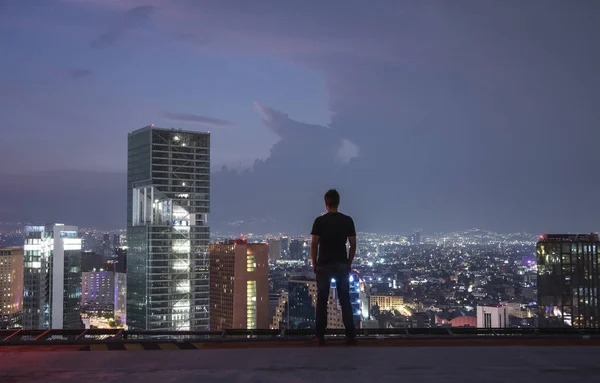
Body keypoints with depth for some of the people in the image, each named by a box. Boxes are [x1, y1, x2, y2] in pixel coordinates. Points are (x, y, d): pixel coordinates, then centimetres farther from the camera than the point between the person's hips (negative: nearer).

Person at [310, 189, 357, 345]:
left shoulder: (320, 221, -6)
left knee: (322, 302, 4)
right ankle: (351, 335, 5)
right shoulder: (348, 220, 1)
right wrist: (349, 263, 12)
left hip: (324, 265, -2)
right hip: (342, 265, 2)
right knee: (345, 301, 5)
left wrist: (314, 264, 4)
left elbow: (314, 245, -6)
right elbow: (353, 245, 3)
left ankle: (320, 336, 7)